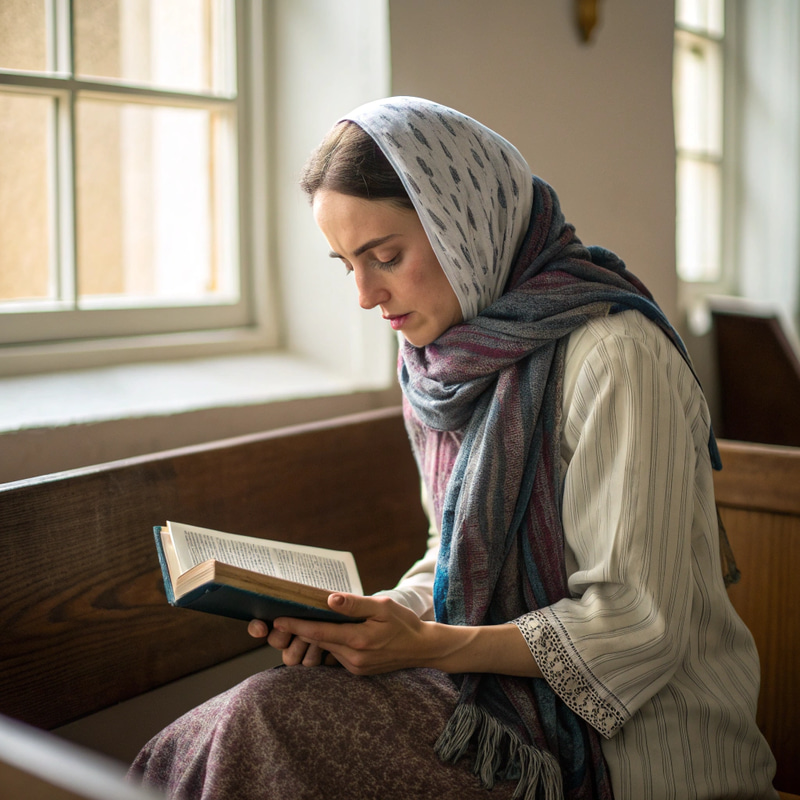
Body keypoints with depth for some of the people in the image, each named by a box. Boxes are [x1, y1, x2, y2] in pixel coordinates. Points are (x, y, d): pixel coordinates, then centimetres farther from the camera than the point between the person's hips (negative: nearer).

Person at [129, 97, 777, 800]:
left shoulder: (614, 354, -20)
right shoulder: (448, 359, 6)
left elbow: (637, 624, -20)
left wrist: (431, 646, -21)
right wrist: (378, 616, -5)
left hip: (624, 736, -6)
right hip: (498, 685, 7)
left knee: (270, 720, -22)